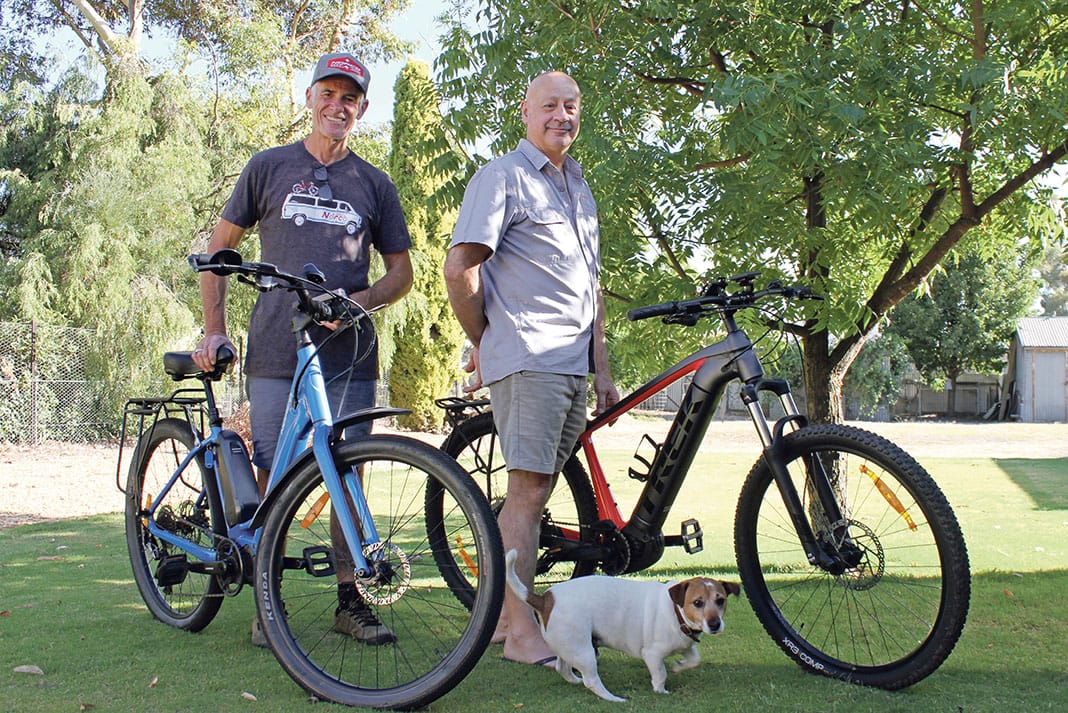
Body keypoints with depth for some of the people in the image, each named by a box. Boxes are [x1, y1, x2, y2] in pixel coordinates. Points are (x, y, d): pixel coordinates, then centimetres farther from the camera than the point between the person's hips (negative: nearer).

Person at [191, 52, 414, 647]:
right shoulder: (270, 167, 10)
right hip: (276, 352, -1)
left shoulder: (374, 184, 12)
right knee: (273, 478, 0)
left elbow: (402, 271, 14)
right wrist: (214, 330, 5)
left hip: (348, 355, 1)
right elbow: (220, 247, 14)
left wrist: (361, 299, -7)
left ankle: (351, 599, 14)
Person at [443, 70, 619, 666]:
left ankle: (504, 614, 21)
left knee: (534, 493, 11)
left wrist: (602, 368, 17)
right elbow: (460, 269, -11)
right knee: (529, 490, -9)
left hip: (573, 366, 8)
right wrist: (483, 342, -2)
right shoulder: (504, 176, -4)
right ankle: (522, 632, -2)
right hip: (527, 361, -8)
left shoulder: (579, 186, 22)